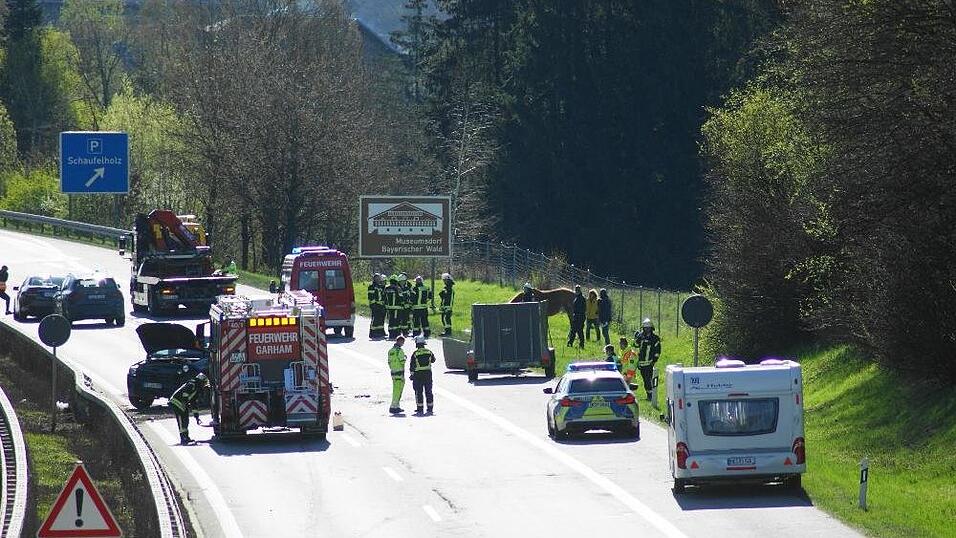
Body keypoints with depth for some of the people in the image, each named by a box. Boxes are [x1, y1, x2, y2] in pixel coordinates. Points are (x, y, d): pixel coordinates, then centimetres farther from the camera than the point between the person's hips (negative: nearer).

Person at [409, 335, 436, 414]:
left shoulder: (415, 353, -10)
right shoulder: (429, 352, 1)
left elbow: (412, 365, -6)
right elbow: (433, 360, 19)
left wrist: (412, 374, 5)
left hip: (418, 374, -3)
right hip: (428, 373, 3)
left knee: (419, 392, 2)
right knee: (428, 391, 8)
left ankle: (419, 409, 1)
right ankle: (430, 409, 7)